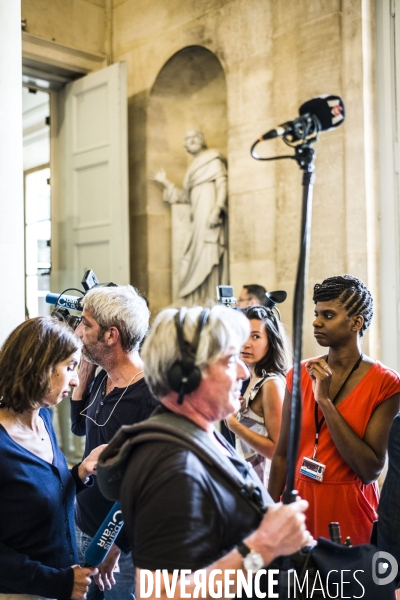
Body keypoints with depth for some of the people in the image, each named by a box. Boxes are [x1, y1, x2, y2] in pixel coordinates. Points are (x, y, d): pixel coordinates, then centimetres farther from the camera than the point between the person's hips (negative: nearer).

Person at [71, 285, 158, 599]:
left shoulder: (150, 397, -27)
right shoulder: (101, 380, -1)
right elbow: (80, 428, 15)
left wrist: (116, 544, -17)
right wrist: (84, 377, 0)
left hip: (123, 544, -7)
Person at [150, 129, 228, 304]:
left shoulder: (214, 160, 8)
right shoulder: (195, 167, 29)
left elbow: (222, 185, -6)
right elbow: (187, 197, 29)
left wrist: (217, 209, -22)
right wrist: (165, 183, 32)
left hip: (210, 215, -8)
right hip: (199, 220, 8)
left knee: (208, 258, -17)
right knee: (198, 262, 0)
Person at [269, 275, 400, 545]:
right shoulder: (300, 374, -1)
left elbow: (371, 470, -18)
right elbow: (282, 455, 2)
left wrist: (325, 401, -20)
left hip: (350, 510, -3)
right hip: (299, 504, 3)